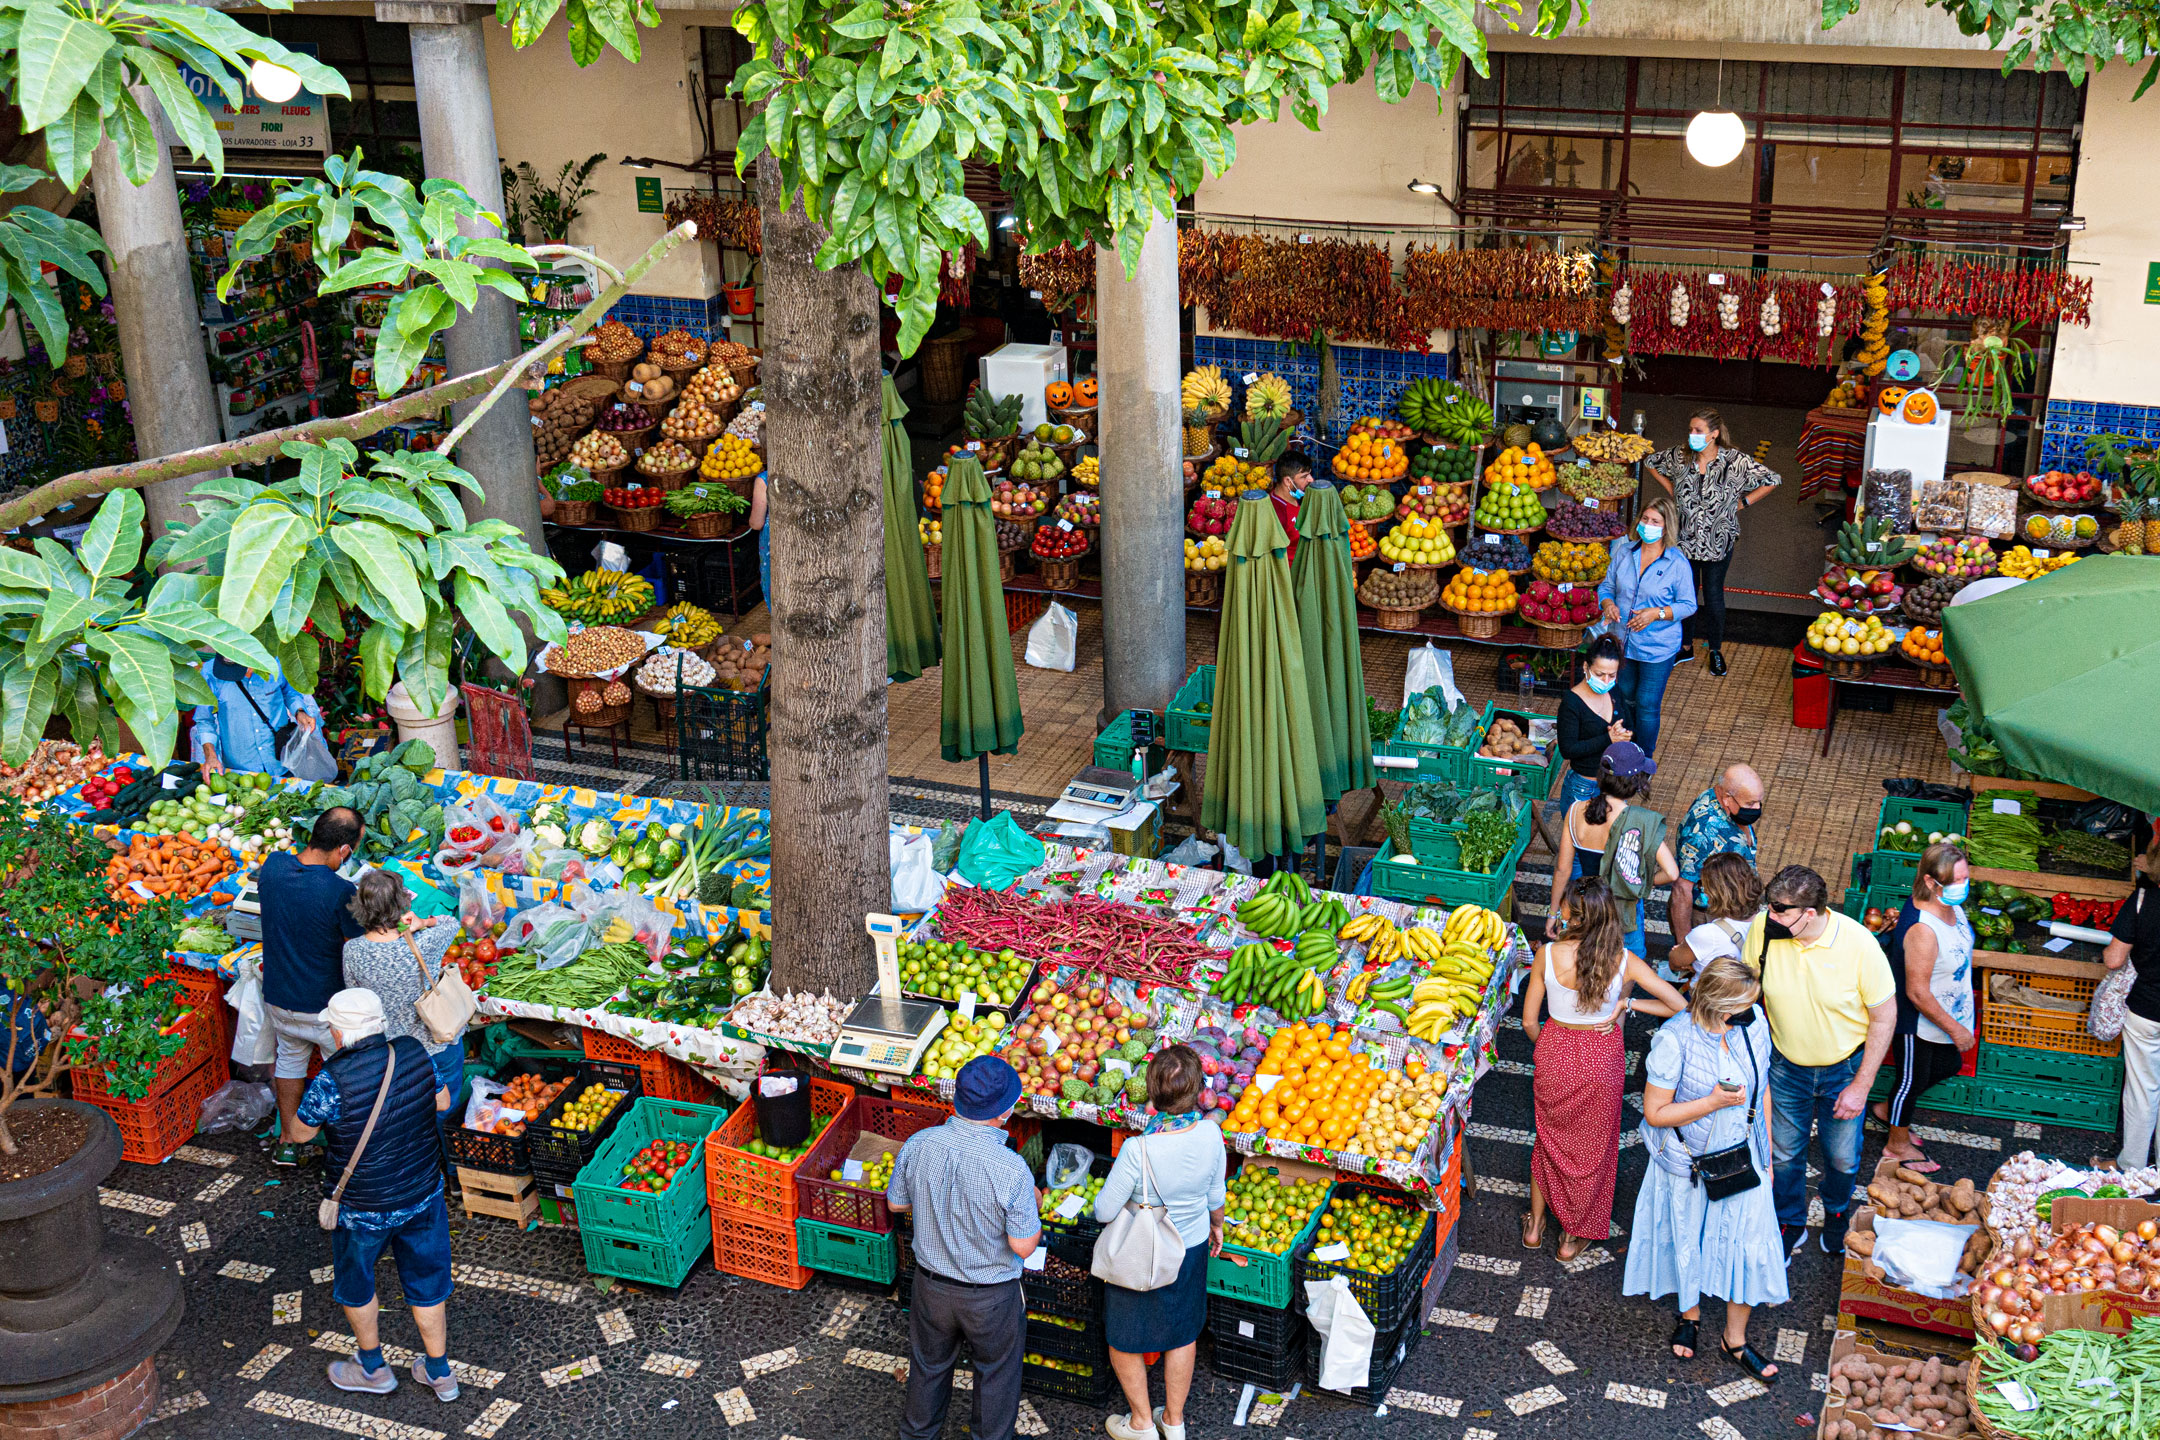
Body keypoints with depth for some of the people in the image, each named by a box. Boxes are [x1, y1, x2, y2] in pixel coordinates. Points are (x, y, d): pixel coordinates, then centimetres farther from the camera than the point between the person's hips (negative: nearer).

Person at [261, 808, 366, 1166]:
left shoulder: (272, 866, -12)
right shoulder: (341, 892, -29)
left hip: (278, 998, 6)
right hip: (325, 1004, -6)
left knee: (290, 1059, 28)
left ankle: (287, 1143, 41)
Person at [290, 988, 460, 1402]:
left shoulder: (332, 1082, -27)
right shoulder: (413, 1053, -14)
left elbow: (303, 1132, -9)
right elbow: (443, 1102, 3)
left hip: (364, 1208, -4)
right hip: (424, 1194, 4)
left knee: (355, 1282, 24)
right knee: (426, 1280, 21)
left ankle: (373, 1369, 41)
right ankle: (439, 1373, 35)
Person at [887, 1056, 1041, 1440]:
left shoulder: (918, 1145, -19)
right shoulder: (1011, 1170, -32)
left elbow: (896, 1203, -2)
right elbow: (1023, 1246, -21)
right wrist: (1033, 1207, -4)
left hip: (931, 1283, 4)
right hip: (992, 1297, -4)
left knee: (929, 1364, 28)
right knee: (996, 1372, 23)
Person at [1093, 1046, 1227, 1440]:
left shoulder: (1138, 1150, -34)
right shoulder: (1210, 1134, -21)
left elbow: (1103, 1212, -22)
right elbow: (1216, 1194, -3)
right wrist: (1216, 1224, 18)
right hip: (1193, 1248, 4)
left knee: (1124, 1340, 21)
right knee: (1184, 1334, 25)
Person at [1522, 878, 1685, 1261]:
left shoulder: (1549, 955, -22)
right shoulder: (1624, 962, -21)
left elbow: (1529, 1022, -12)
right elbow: (1680, 1006, -20)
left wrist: (1545, 1049, 10)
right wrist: (1627, 1004, -11)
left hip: (1555, 1053, 0)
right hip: (1602, 1058, 0)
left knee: (1550, 1138, 26)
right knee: (1591, 1146, 22)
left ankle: (1534, 1226, 42)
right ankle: (1574, 1237, 37)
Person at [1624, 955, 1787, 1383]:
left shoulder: (1753, 1025, -12)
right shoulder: (1675, 1040, -26)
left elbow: (1761, 1091, 4)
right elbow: (1655, 1113, -20)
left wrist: (1766, 1156, 10)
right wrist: (1714, 1102, -29)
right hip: (1689, 1164, -3)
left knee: (1749, 1244, 8)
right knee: (1688, 1241, 18)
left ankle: (1735, 1339, 29)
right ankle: (1690, 1315, 47)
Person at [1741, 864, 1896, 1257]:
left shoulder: (1858, 944, -30)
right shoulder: (1763, 929, -23)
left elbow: (1885, 1017, -16)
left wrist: (1862, 1085, -13)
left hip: (1844, 1069, -1)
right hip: (1786, 1064, 2)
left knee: (1842, 1159, 17)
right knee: (1784, 1153, 18)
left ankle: (1836, 1213, 50)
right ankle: (1790, 1224, 45)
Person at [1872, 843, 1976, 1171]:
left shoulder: (1951, 904, -10)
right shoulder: (1923, 930, -38)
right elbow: (1917, 994, -31)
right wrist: (1955, 1029, -20)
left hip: (1948, 1014, 9)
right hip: (1917, 1023, -9)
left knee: (1948, 1066, 27)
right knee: (1913, 1079, 14)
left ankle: (1889, 1109, 49)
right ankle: (1897, 1144, 40)